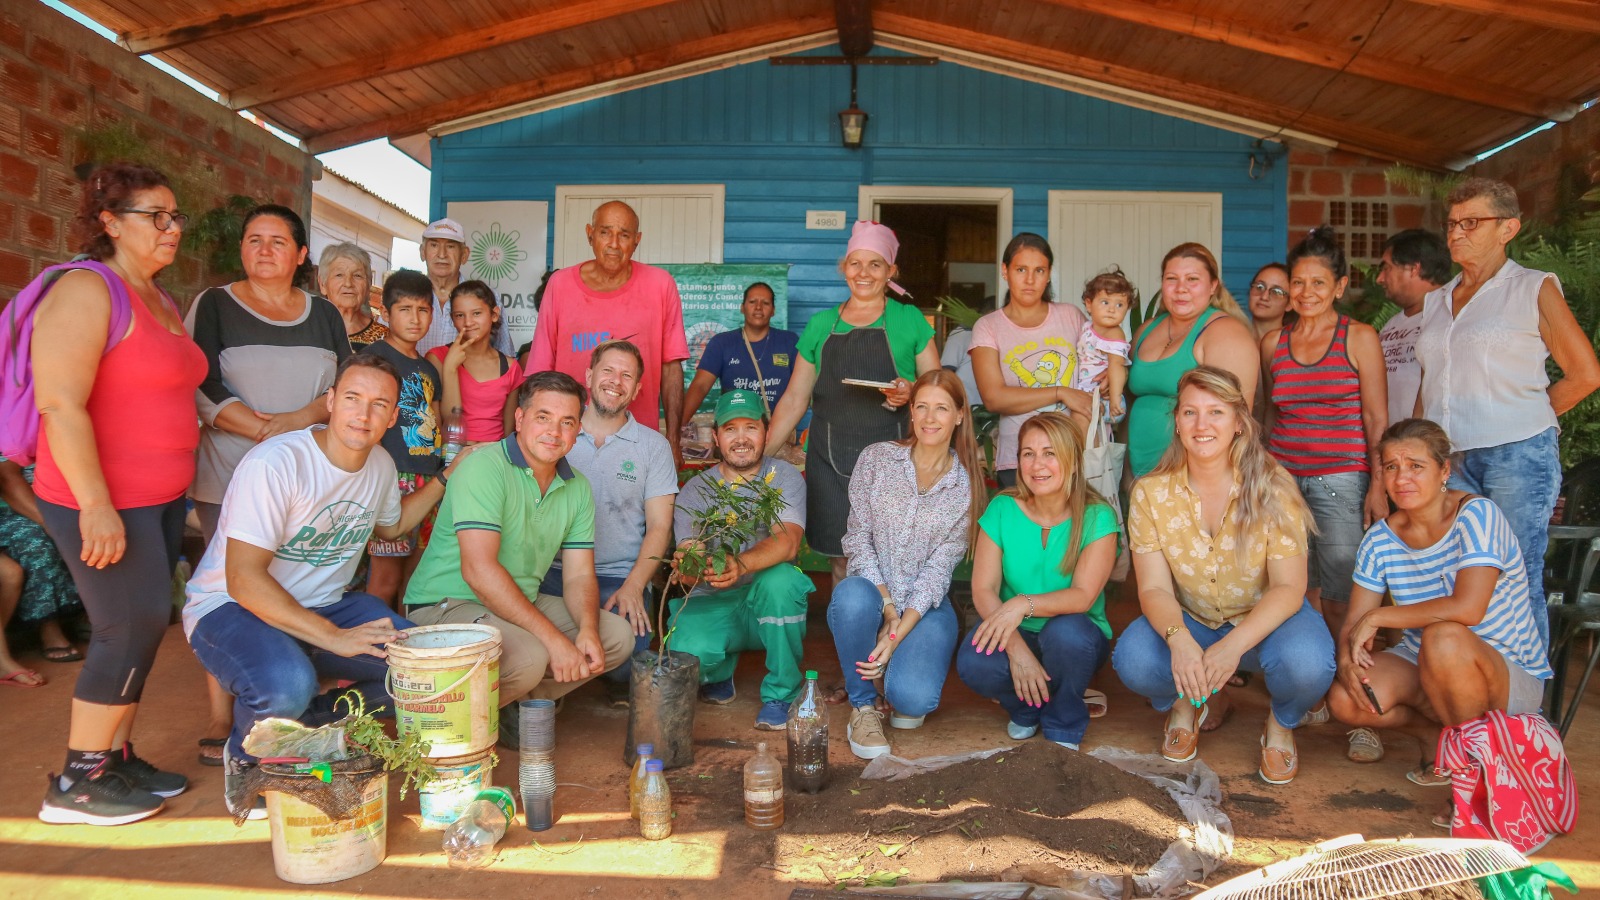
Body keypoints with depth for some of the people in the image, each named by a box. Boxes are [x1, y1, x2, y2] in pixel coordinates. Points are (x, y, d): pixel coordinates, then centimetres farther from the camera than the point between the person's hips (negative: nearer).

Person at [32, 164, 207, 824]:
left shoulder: (162, 300, 14)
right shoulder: (85, 291, -13)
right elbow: (60, 404, -21)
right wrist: (96, 505, -24)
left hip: (160, 497, 8)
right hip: (102, 500, -8)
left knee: (139, 628, 12)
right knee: (132, 626, -4)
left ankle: (115, 757, 25)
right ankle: (77, 783, 11)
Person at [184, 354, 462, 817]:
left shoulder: (381, 465, 1)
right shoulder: (275, 463, -23)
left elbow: (391, 525, 24)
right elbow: (244, 581, -27)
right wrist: (335, 637, -32)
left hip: (323, 606, 7)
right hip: (229, 607, -6)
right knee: (288, 685, -38)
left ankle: (311, 723, 3)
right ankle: (243, 757, -2)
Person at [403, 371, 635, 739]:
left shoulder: (577, 487, 5)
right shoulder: (485, 467, -18)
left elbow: (579, 576, 4)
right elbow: (478, 569, -27)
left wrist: (588, 630, -19)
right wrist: (553, 638, -29)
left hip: (521, 604, 8)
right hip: (445, 605, -8)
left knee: (618, 634, -3)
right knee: (528, 655, -33)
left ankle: (517, 703, 0)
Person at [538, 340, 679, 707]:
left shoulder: (653, 446, 7)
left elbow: (659, 527, 3)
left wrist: (632, 587, -14)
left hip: (621, 578, 0)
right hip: (555, 572, 1)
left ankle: (619, 684, 9)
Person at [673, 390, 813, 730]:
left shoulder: (784, 478, -3)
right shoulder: (695, 491, 1)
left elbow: (787, 543, -21)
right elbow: (687, 560, -11)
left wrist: (741, 565, -43)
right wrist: (687, 568, -38)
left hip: (767, 603, -1)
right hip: (710, 603, 1)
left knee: (781, 580, -36)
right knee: (684, 655, -31)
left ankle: (781, 693, -12)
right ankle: (720, 671, 11)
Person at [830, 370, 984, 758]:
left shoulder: (967, 487, -1)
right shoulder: (876, 459, 0)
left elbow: (939, 567, -7)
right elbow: (858, 540, -4)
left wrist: (898, 633, -19)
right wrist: (887, 608, -15)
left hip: (926, 606, 0)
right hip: (873, 593, 1)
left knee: (913, 699, -27)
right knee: (853, 595, -37)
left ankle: (904, 683, 14)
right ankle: (863, 705, -12)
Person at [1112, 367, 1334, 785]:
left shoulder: (1271, 488, -17)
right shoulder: (1151, 493, -12)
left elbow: (1288, 587, -19)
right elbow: (1154, 588, -14)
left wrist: (1234, 645, -37)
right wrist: (1178, 639, -37)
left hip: (1265, 620, -1)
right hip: (1190, 621, 1)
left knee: (1307, 663, -35)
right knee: (1132, 660, -29)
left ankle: (1281, 724, 4)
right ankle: (1191, 704, 8)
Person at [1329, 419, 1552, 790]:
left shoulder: (1476, 515, -19)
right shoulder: (1381, 539, -2)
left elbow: (1467, 608, -33)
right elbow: (1353, 624, -2)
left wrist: (1377, 617, -24)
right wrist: (1346, 659, -25)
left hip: (1511, 674, -5)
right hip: (1423, 666, 5)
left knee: (1443, 637, -38)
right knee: (1345, 699, -22)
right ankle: (1436, 733, 10)